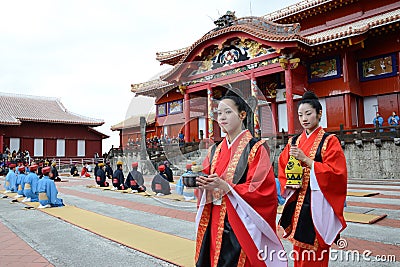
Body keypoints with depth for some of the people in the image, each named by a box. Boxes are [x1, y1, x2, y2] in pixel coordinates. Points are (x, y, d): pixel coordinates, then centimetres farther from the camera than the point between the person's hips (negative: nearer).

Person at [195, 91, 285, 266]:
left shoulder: (255, 148, -8)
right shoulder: (215, 151, 10)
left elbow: (262, 189, -14)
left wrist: (225, 186, -22)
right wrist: (204, 186, -9)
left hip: (242, 224, -5)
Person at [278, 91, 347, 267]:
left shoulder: (329, 141, -4)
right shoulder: (293, 142, 9)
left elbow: (335, 173, -13)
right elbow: (282, 170, 11)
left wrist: (305, 159, -19)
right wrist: (289, 183, -9)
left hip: (318, 204, -4)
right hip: (297, 204, 4)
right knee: (299, 251, 11)